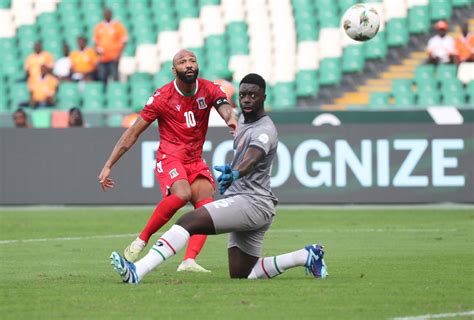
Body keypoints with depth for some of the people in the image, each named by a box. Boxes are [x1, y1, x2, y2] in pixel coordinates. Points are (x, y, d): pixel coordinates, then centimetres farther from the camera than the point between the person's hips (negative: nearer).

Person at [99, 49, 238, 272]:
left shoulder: (208, 90, 1)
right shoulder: (162, 97, -7)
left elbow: (224, 106, -20)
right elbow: (133, 133, -4)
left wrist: (231, 118, -48)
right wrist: (108, 166, -6)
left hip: (195, 160, 5)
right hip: (169, 157, -4)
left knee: (207, 205, -18)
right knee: (182, 194, -32)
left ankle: (189, 261, -28)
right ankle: (140, 242, -20)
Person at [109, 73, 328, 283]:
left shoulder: (264, 131, -14)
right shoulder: (244, 119, 16)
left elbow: (251, 160, -37)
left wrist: (234, 174, -55)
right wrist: (231, 172, 23)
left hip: (253, 203, -11)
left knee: (188, 222, -25)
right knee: (241, 275, 15)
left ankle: (137, 271, -36)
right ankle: (306, 256, 23)